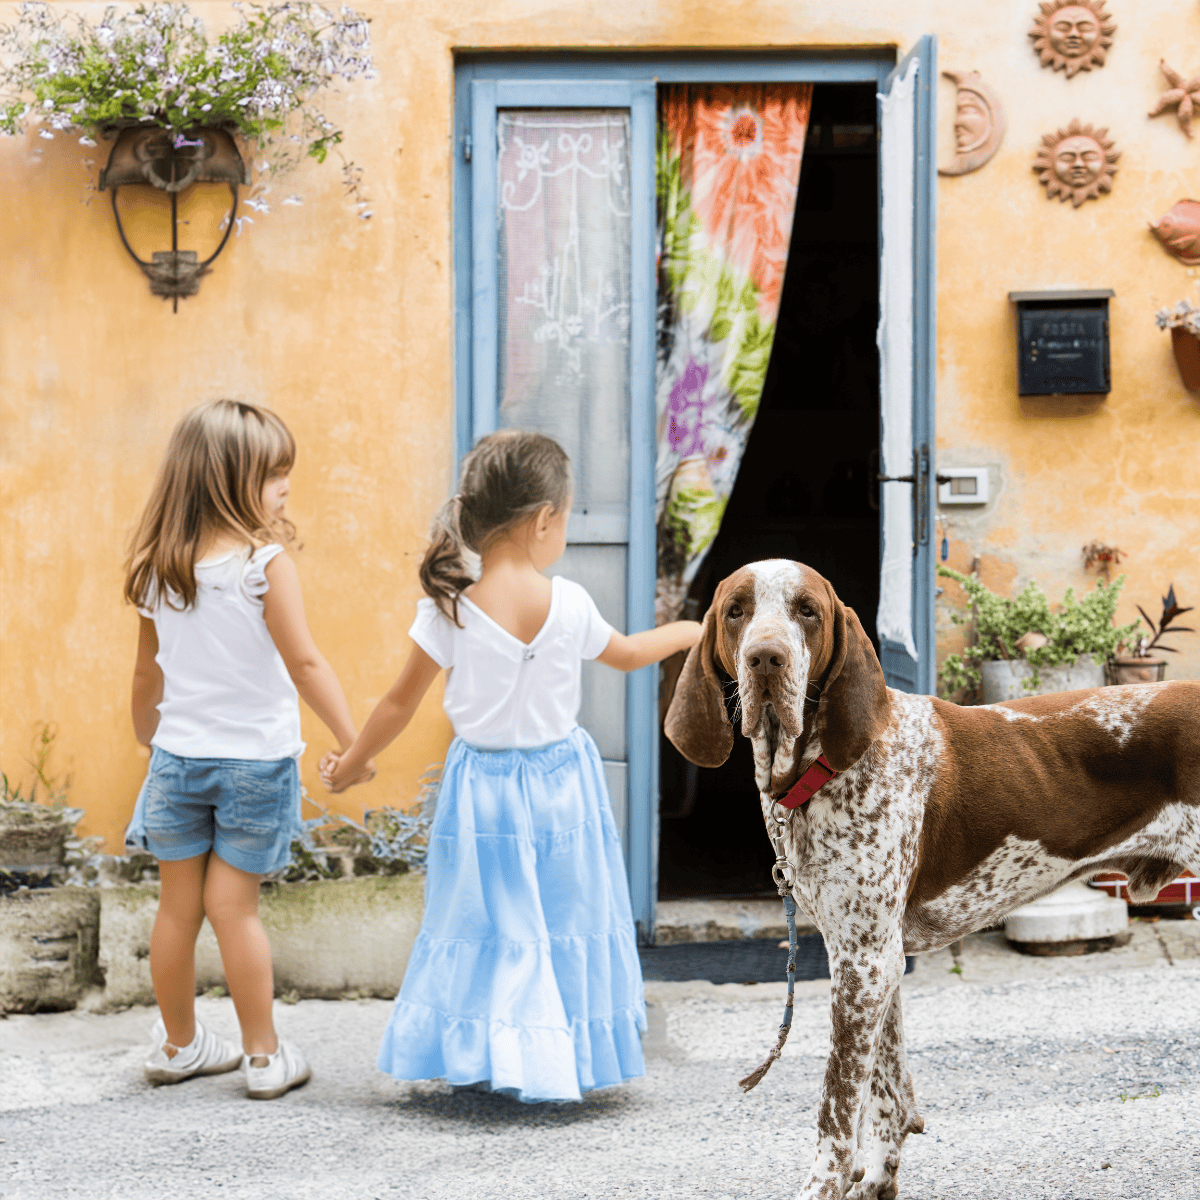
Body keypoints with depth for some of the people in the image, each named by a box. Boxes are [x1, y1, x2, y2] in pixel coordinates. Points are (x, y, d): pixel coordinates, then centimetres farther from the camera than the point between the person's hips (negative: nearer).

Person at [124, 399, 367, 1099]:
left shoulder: (159, 569, 1)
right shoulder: (266, 562, -15)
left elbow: (149, 671, 11)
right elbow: (304, 663, -18)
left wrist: (148, 736, 27)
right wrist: (352, 741, -13)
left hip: (179, 754, 4)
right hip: (256, 755, -4)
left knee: (179, 905, 12)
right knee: (235, 905, 3)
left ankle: (179, 1045, 27)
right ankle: (264, 1056, 13)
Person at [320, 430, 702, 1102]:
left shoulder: (449, 610, -14)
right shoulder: (568, 603, -12)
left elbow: (401, 705, -6)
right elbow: (627, 655, 9)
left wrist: (351, 764, 9)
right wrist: (683, 632, 29)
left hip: (484, 787, 0)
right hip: (559, 784, 0)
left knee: (489, 925, 11)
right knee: (565, 923, 12)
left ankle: (488, 1058, 9)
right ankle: (565, 1060, 17)